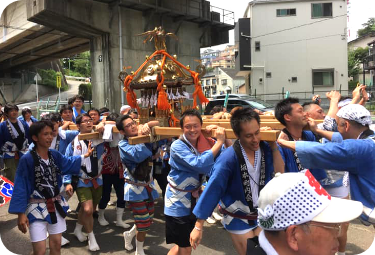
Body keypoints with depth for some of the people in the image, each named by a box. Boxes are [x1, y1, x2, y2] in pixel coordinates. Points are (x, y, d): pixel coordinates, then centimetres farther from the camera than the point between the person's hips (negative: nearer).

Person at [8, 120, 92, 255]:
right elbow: (20, 187, -15)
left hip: (56, 205, 5)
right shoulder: (27, 159, -18)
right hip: (37, 208, -5)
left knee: (56, 244, 17)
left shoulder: (55, 155, -1)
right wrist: (21, 214, -16)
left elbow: (68, 163, 21)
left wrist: (85, 155, 15)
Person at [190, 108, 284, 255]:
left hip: (262, 215, 5)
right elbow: (212, 190, -22)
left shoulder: (266, 149, -10)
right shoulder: (229, 158, -26)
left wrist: (274, 147, -19)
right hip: (238, 219, -4)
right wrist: (198, 227, -18)